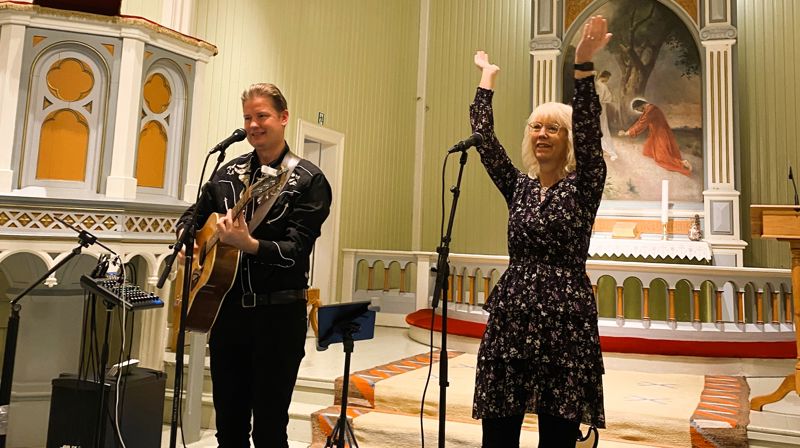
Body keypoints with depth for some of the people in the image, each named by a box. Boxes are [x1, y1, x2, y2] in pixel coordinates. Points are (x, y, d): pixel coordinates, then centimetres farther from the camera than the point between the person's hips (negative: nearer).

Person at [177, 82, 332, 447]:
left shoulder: (308, 181, -8)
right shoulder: (228, 173, 10)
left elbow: (296, 250, -16)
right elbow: (192, 215, 22)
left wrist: (249, 244, -32)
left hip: (278, 314, -5)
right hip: (227, 308, 5)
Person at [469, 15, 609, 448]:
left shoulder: (584, 187, 1)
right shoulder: (518, 187, 11)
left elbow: (589, 134, -14)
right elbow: (485, 140, 4)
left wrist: (583, 65, -22)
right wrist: (487, 77, 10)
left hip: (566, 323, -3)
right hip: (510, 318, 3)